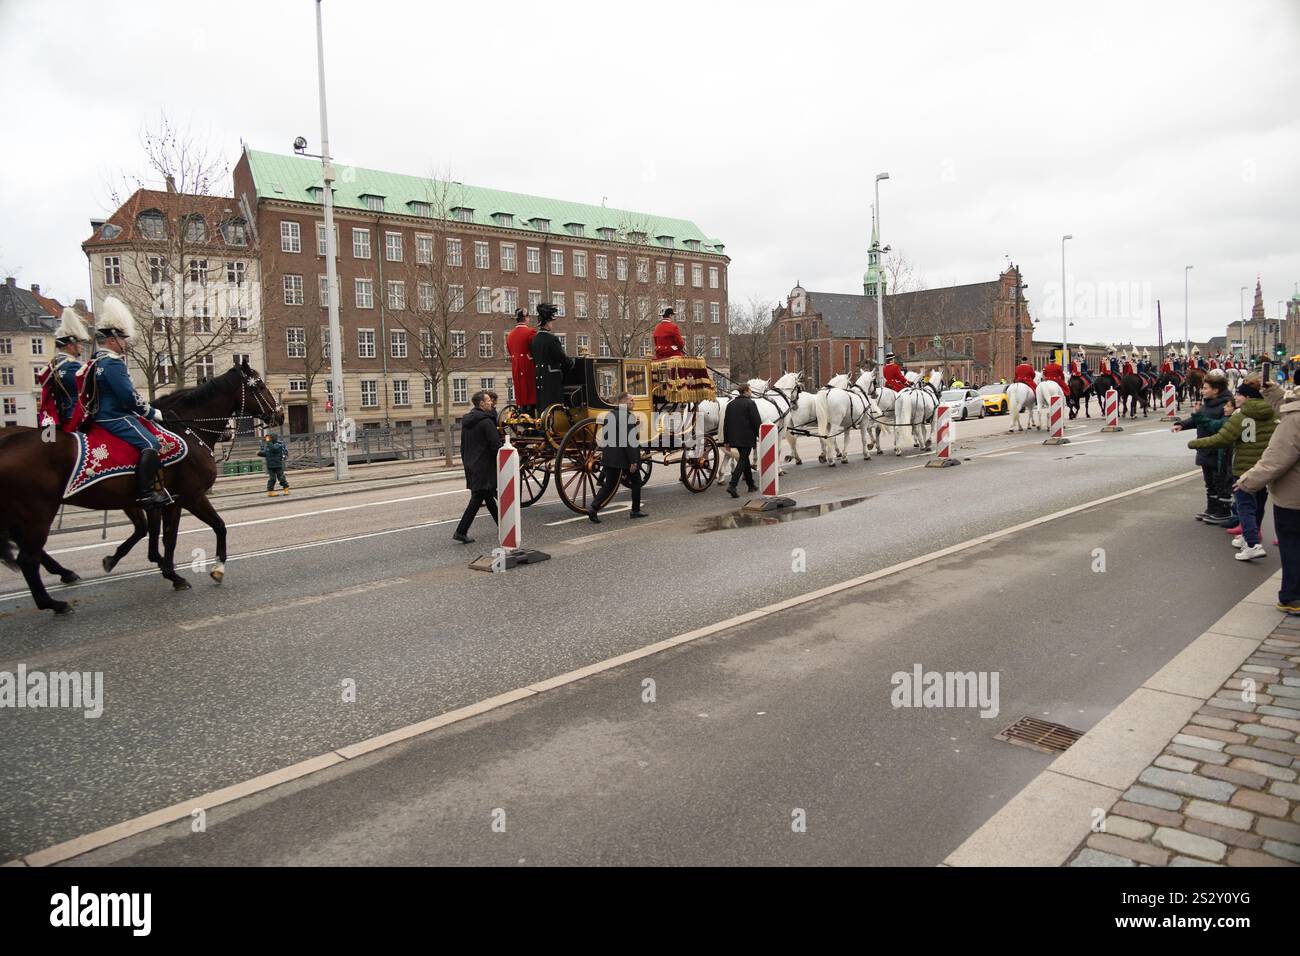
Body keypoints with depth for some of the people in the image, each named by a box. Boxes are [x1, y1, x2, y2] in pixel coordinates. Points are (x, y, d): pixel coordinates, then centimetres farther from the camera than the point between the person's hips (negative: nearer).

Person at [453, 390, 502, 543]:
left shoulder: (466, 421, 11)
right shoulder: (486, 421, -16)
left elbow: (463, 445, 17)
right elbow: (496, 445, -17)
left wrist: (465, 461, 23)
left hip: (471, 466, 9)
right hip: (484, 466, -9)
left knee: (488, 496, 18)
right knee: (476, 499, -6)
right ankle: (461, 532, -9)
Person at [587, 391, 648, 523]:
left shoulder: (609, 415, 9)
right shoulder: (629, 416, -15)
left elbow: (604, 437, 13)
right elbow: (630, 441, -20)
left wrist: (605, 454, 19)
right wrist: (633, 462, -18)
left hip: (610, 457, 7)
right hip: (625, 457, -6)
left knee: (609, 485, 8)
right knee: (636, 482, 14)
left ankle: (593, 507, -9)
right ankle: (636, 510, 21)